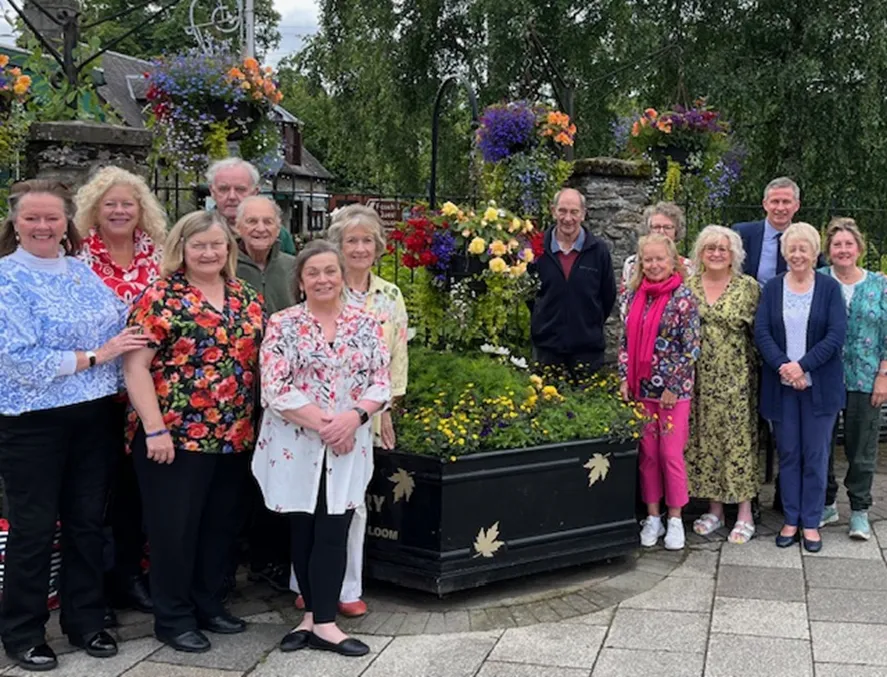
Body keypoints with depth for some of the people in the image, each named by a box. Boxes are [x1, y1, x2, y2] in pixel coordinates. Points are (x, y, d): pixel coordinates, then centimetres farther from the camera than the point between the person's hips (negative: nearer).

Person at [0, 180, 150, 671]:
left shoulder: (85, 272, 8)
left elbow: (123, 329, 11)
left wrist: (137, 333, -11)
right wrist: (95, 357, -16)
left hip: (94, 416, 5)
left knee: (88, 521, 13)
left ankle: (85, 621, 28)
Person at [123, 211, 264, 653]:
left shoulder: (247, 298, 9)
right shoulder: (160, 298, -8)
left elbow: (259, 361, 16)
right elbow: (135, 367, -12)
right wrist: (154, 429, -17)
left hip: (234, 437, 6)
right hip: (175, 435, -6)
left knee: (220, 526, 15)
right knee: (174, 528, 4)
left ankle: (209, 605, 30)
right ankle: (174, 618, 18)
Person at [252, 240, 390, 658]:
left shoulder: (366, 324, 4)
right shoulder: (283, 325, -4)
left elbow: (382, 383, 2)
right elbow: (275, 390, -11)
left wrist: (355, 415, -16)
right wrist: (324, 423, -17)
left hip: (348, 448, 1)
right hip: (296, 446, -1)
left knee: (333, 533, 0)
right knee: (303, 532, 9)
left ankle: (320, 621, 8)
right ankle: (318, 616, 22)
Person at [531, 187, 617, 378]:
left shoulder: (598, 250, -2)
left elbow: (609, 295, 7)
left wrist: (592, 326, 8)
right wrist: (539, 324, 8)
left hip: (587, 347, 0)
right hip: (546, 345, 1)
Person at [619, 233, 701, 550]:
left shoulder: (683, 297, -9)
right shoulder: (635, 295, 7)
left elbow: (691, 347, -11)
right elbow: (626, 340, 11)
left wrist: (673, 386, -13)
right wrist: (625, 378, 2)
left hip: (673, 389, -5)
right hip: (641, 387, 5)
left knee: (671, 453, 0)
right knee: (647, 453, 10)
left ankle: (675, 519, 14)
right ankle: (652, 516, 20)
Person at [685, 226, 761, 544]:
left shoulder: (749, 287, -1)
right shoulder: (688, 286, 6)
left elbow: (759, 333, 1)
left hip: (736, 377, -3)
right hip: (700, 378, 3)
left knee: (739, 439, -1)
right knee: (704, 439, 7)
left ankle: (745, 514, 9)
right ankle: (715, 509, 21)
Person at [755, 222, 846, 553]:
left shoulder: (829, 288, 0)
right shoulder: (772, 288, 5)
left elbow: (836, 335, -8)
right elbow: (761, 333, -3)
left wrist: (802, 365, -17)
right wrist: (784, 366, -18)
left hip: (820, 385, -1)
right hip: (781, 385, 2)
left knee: (815, 455, 5)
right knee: (787, 453, 8)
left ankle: (811, 523, 15)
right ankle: (790, 520, 18)